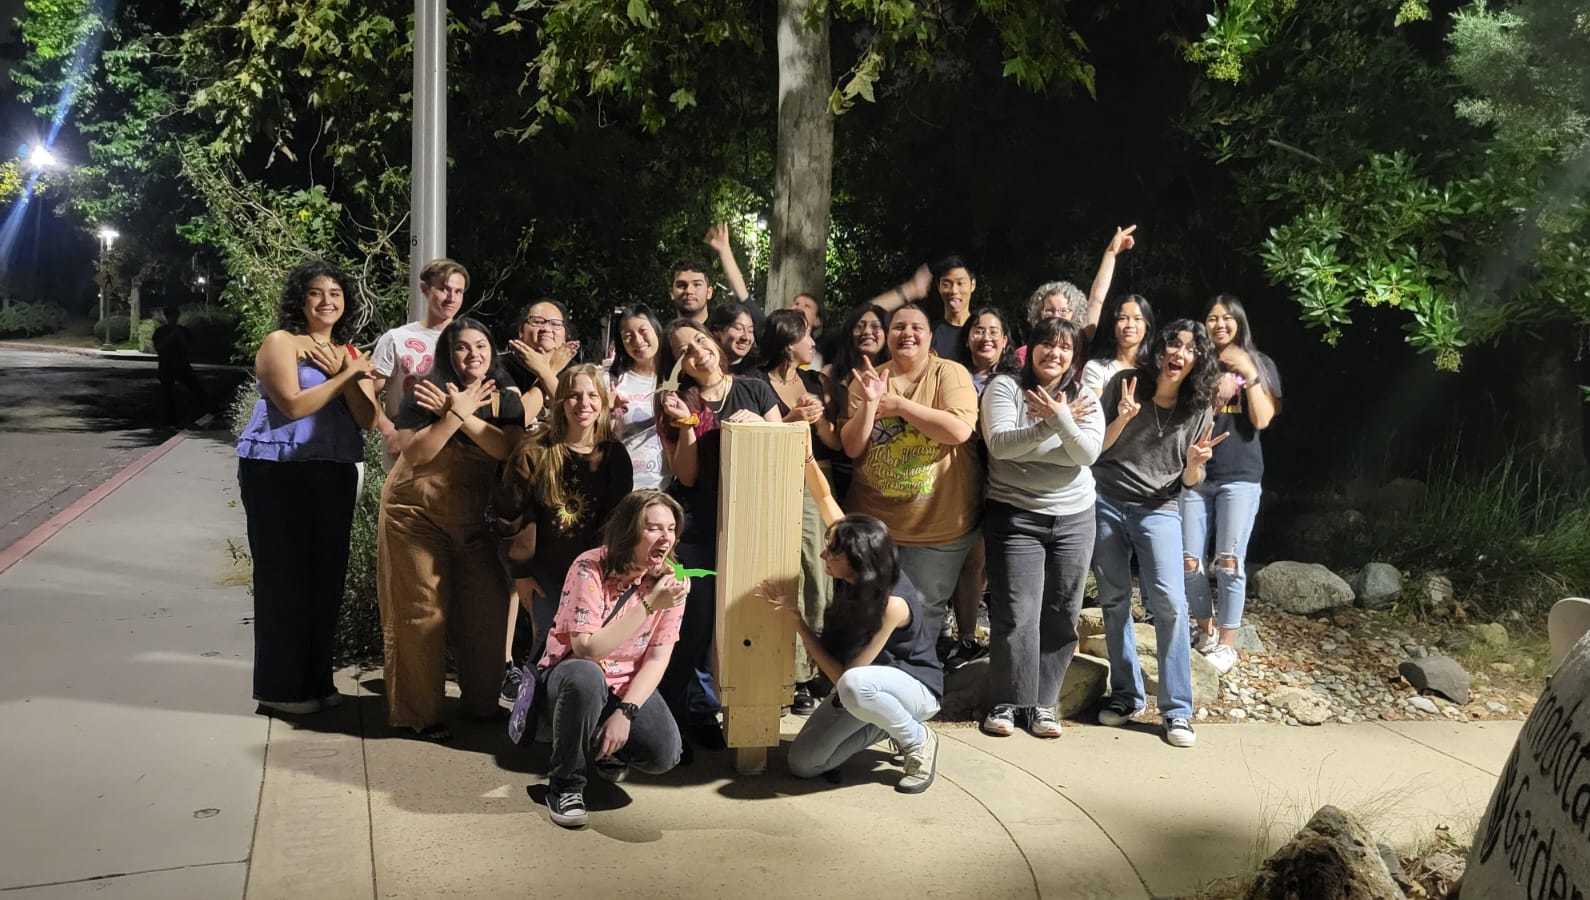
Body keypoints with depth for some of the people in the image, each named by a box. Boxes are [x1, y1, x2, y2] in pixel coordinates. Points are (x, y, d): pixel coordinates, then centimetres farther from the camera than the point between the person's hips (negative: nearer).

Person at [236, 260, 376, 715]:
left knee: (327, 574, 8)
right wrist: (348, 375, -13)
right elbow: (294, 405, -16)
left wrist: (342, 371, -10)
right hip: (278, 472, -6)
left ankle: (316, 679, 19)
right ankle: (280, 687, 7)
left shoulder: (350, 352, 15)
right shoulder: (281, 342, -3)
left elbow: (367, 418, 3)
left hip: (334, 474, 6)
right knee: (283, 575, -1)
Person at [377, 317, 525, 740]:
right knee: (423, 610, -4)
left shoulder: (504, 398, 4)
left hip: (475, 518, 4)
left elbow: (508, 448, -14)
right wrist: (456, 413, -20)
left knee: (487, 606, 1)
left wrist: (462, 413, -21)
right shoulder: (428, 391, -6)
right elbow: (414, 454, -15)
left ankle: (482, 700, 20)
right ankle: (419, 712, 8)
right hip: (417, 513, -3)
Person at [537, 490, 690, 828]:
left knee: (664, 754, -21)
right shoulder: (589, 568, -22)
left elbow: (658, 659, -8)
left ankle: (604, 748, 15)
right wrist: (649, 604, -35)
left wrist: (625, 712, -22)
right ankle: (565, 785, -17)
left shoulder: (670, 580, -8)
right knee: (586, 676, -40)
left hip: (628, 684, 4)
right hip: (570, 674, -4)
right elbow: (587, 649, -31)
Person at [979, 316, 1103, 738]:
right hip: (1015, 514, -3)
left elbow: (1087, 454, -11)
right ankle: (1008, 702, 9)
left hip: (1073, 518, 3)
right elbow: (999, 444, -18)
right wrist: (1049, 426, -24)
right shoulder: (1004, 387, -4)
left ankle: (1042, 703, 17)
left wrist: (1061, 419, -26)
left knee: (1061, 616, 5)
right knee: (1016, 614, -6)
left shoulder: (1085, 398, 4)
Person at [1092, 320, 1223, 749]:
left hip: (1158, 510, 0)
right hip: (1107, 504, 0)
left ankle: (1176, 710, -6)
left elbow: (1190, 482, 5)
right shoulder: (1124, 384, -4)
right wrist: (1123, 419, -19)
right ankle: (1125, 695, 20)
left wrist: (1195, 464, -17)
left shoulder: (1198, 409, -1)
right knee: (1114, 602, 5)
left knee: (1170, 603, -13)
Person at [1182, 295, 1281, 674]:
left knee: (1229, 561, -9)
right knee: (1190, 561, 0)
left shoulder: (1260, 364, 5)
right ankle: (1204, 631, 21)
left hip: (1240, 476, -2)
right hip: (1194, 474, 2)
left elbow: (1262, 419, -5)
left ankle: (1227, 643, 4)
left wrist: (1249, 373, -14)